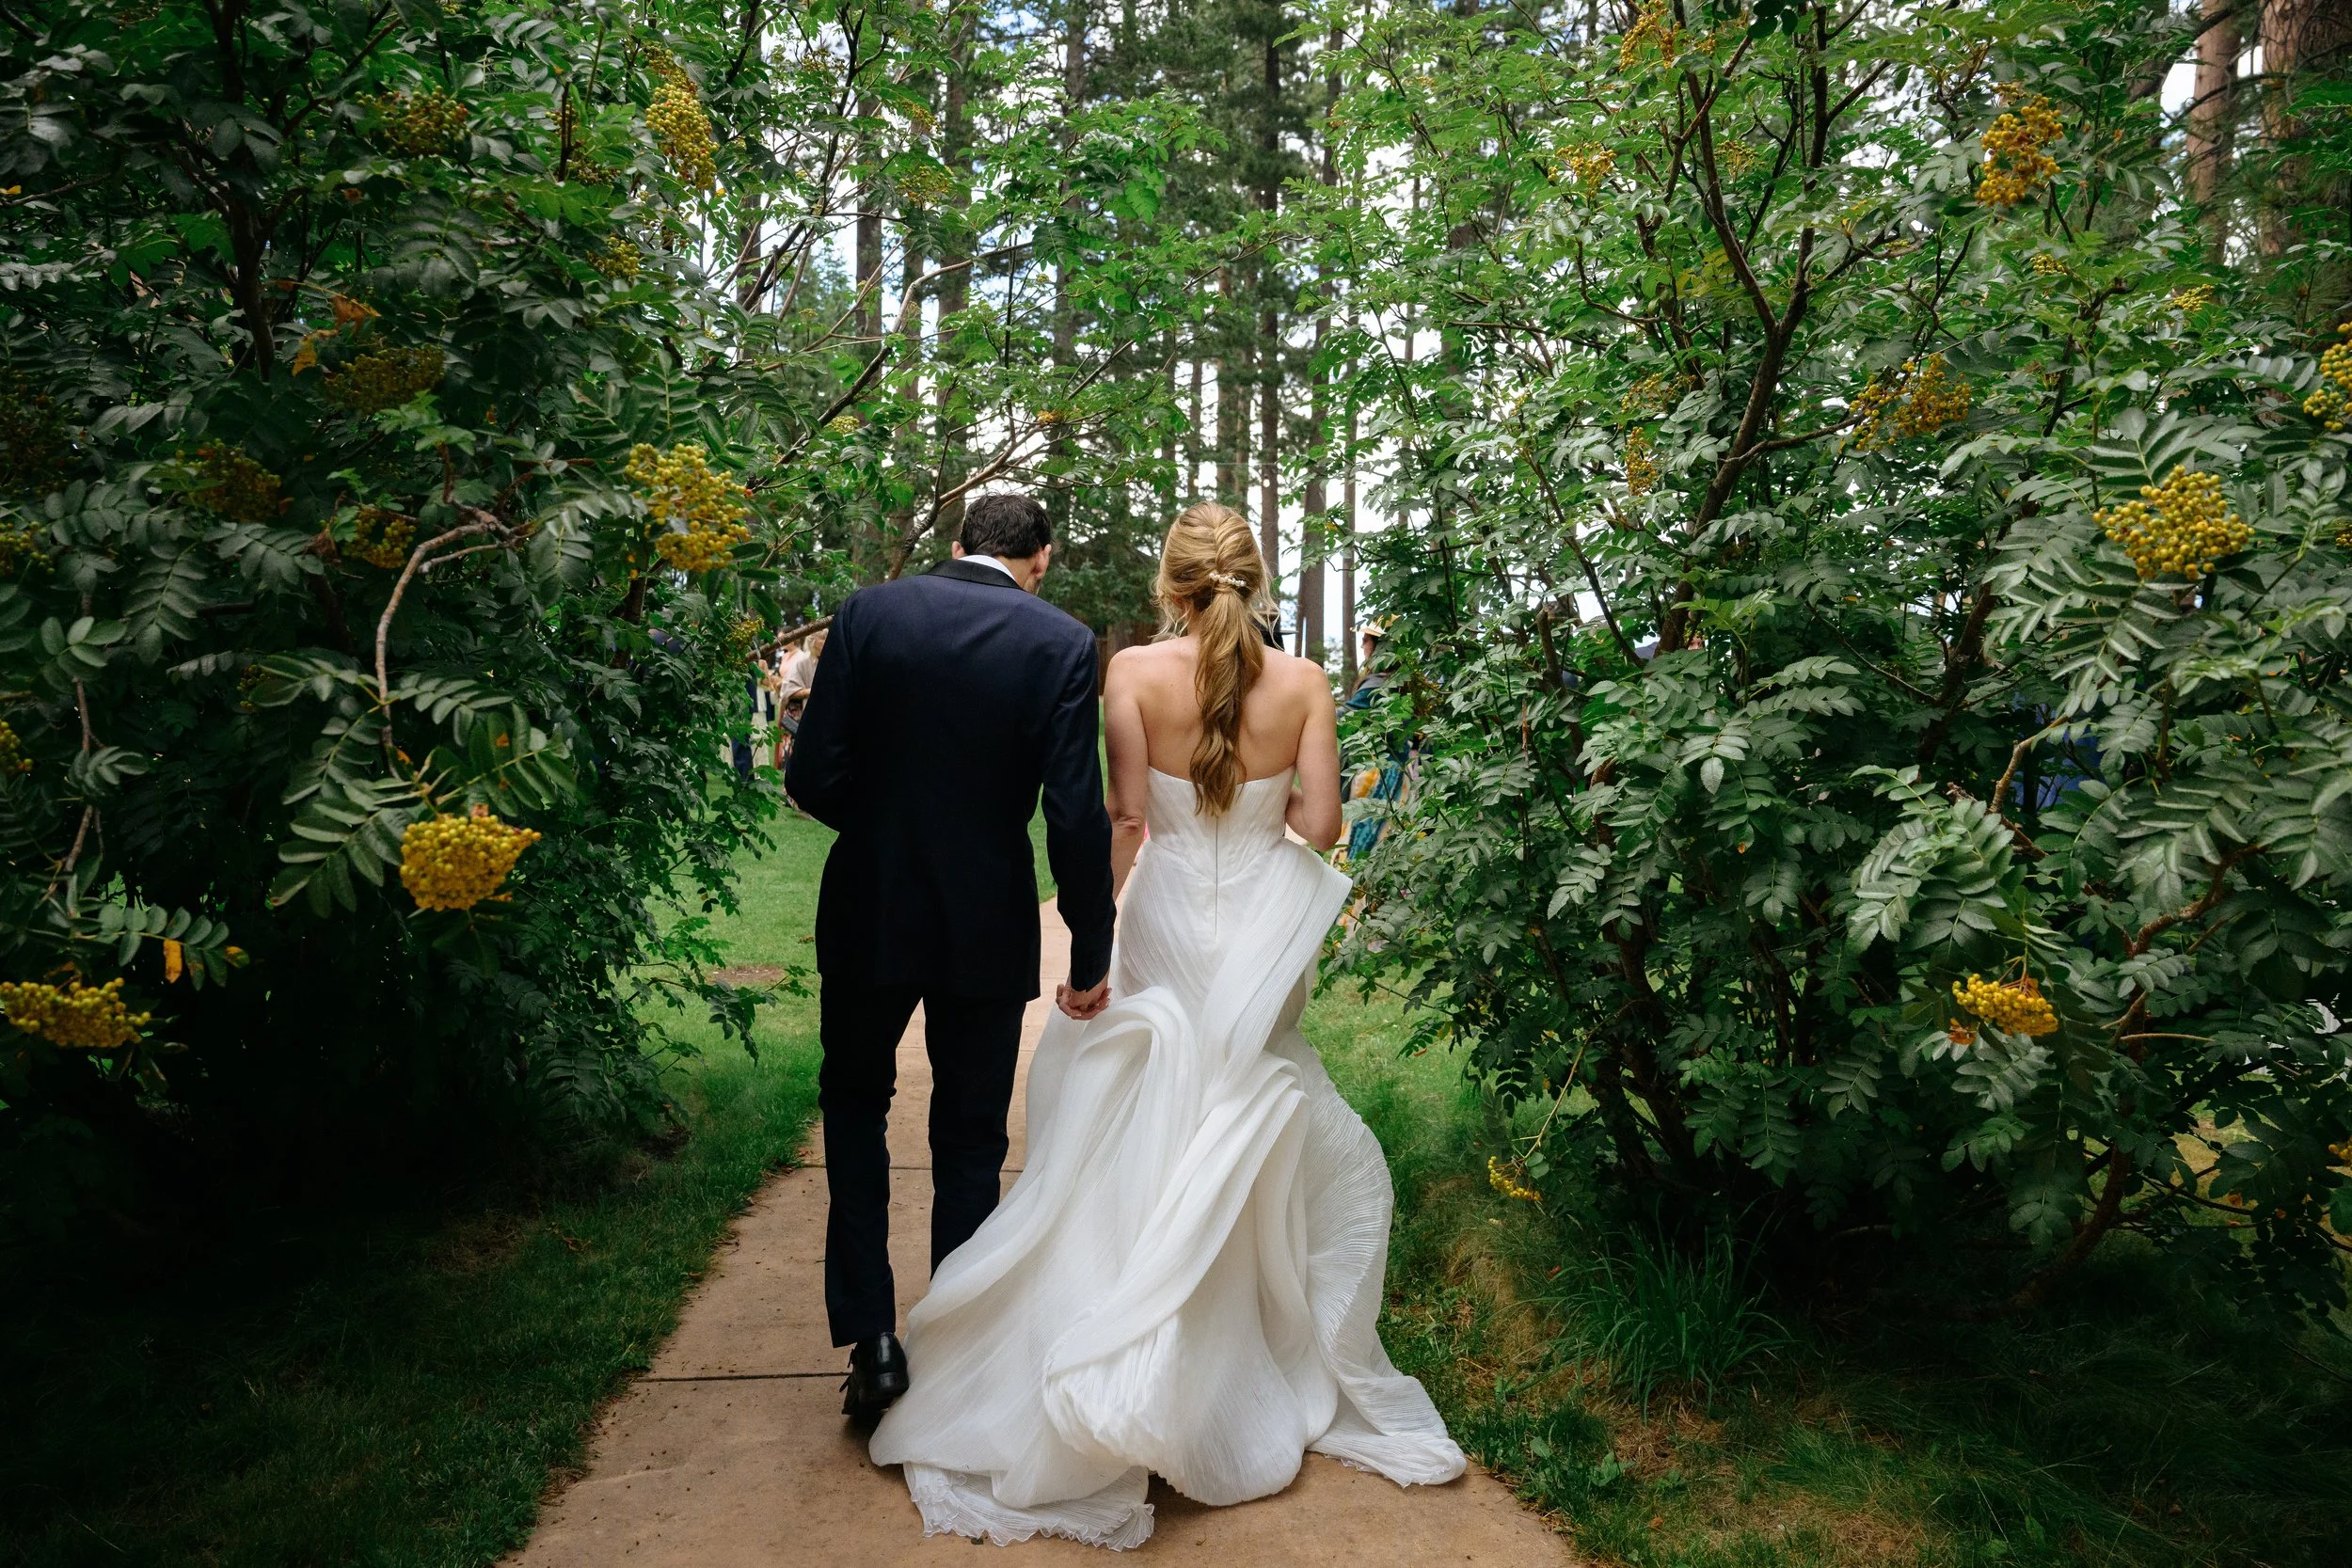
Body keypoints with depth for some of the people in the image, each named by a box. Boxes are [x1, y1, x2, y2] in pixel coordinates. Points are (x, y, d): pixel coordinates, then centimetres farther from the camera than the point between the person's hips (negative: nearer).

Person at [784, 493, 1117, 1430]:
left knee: (855, 1105, 23)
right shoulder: (1062, 643, -8)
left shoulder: (868, 615, -5)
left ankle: (872, 1342, 16)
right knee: (970, 1141, 15)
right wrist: (1091, 954, -4)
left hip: (870, 915, 1)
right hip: (990, 928, 0)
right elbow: (1075, 815, -13)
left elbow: (812, 777, -9)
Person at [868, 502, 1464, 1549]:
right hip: (1265, 928, 2)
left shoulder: (1134, 670, -9)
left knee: (1140, 1145, 11)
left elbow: (1125, 820, -13)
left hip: (1168, 923, -1)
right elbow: (1320, 821, -6)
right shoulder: (1301, 680, -5)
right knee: (1259, 1140, 17)